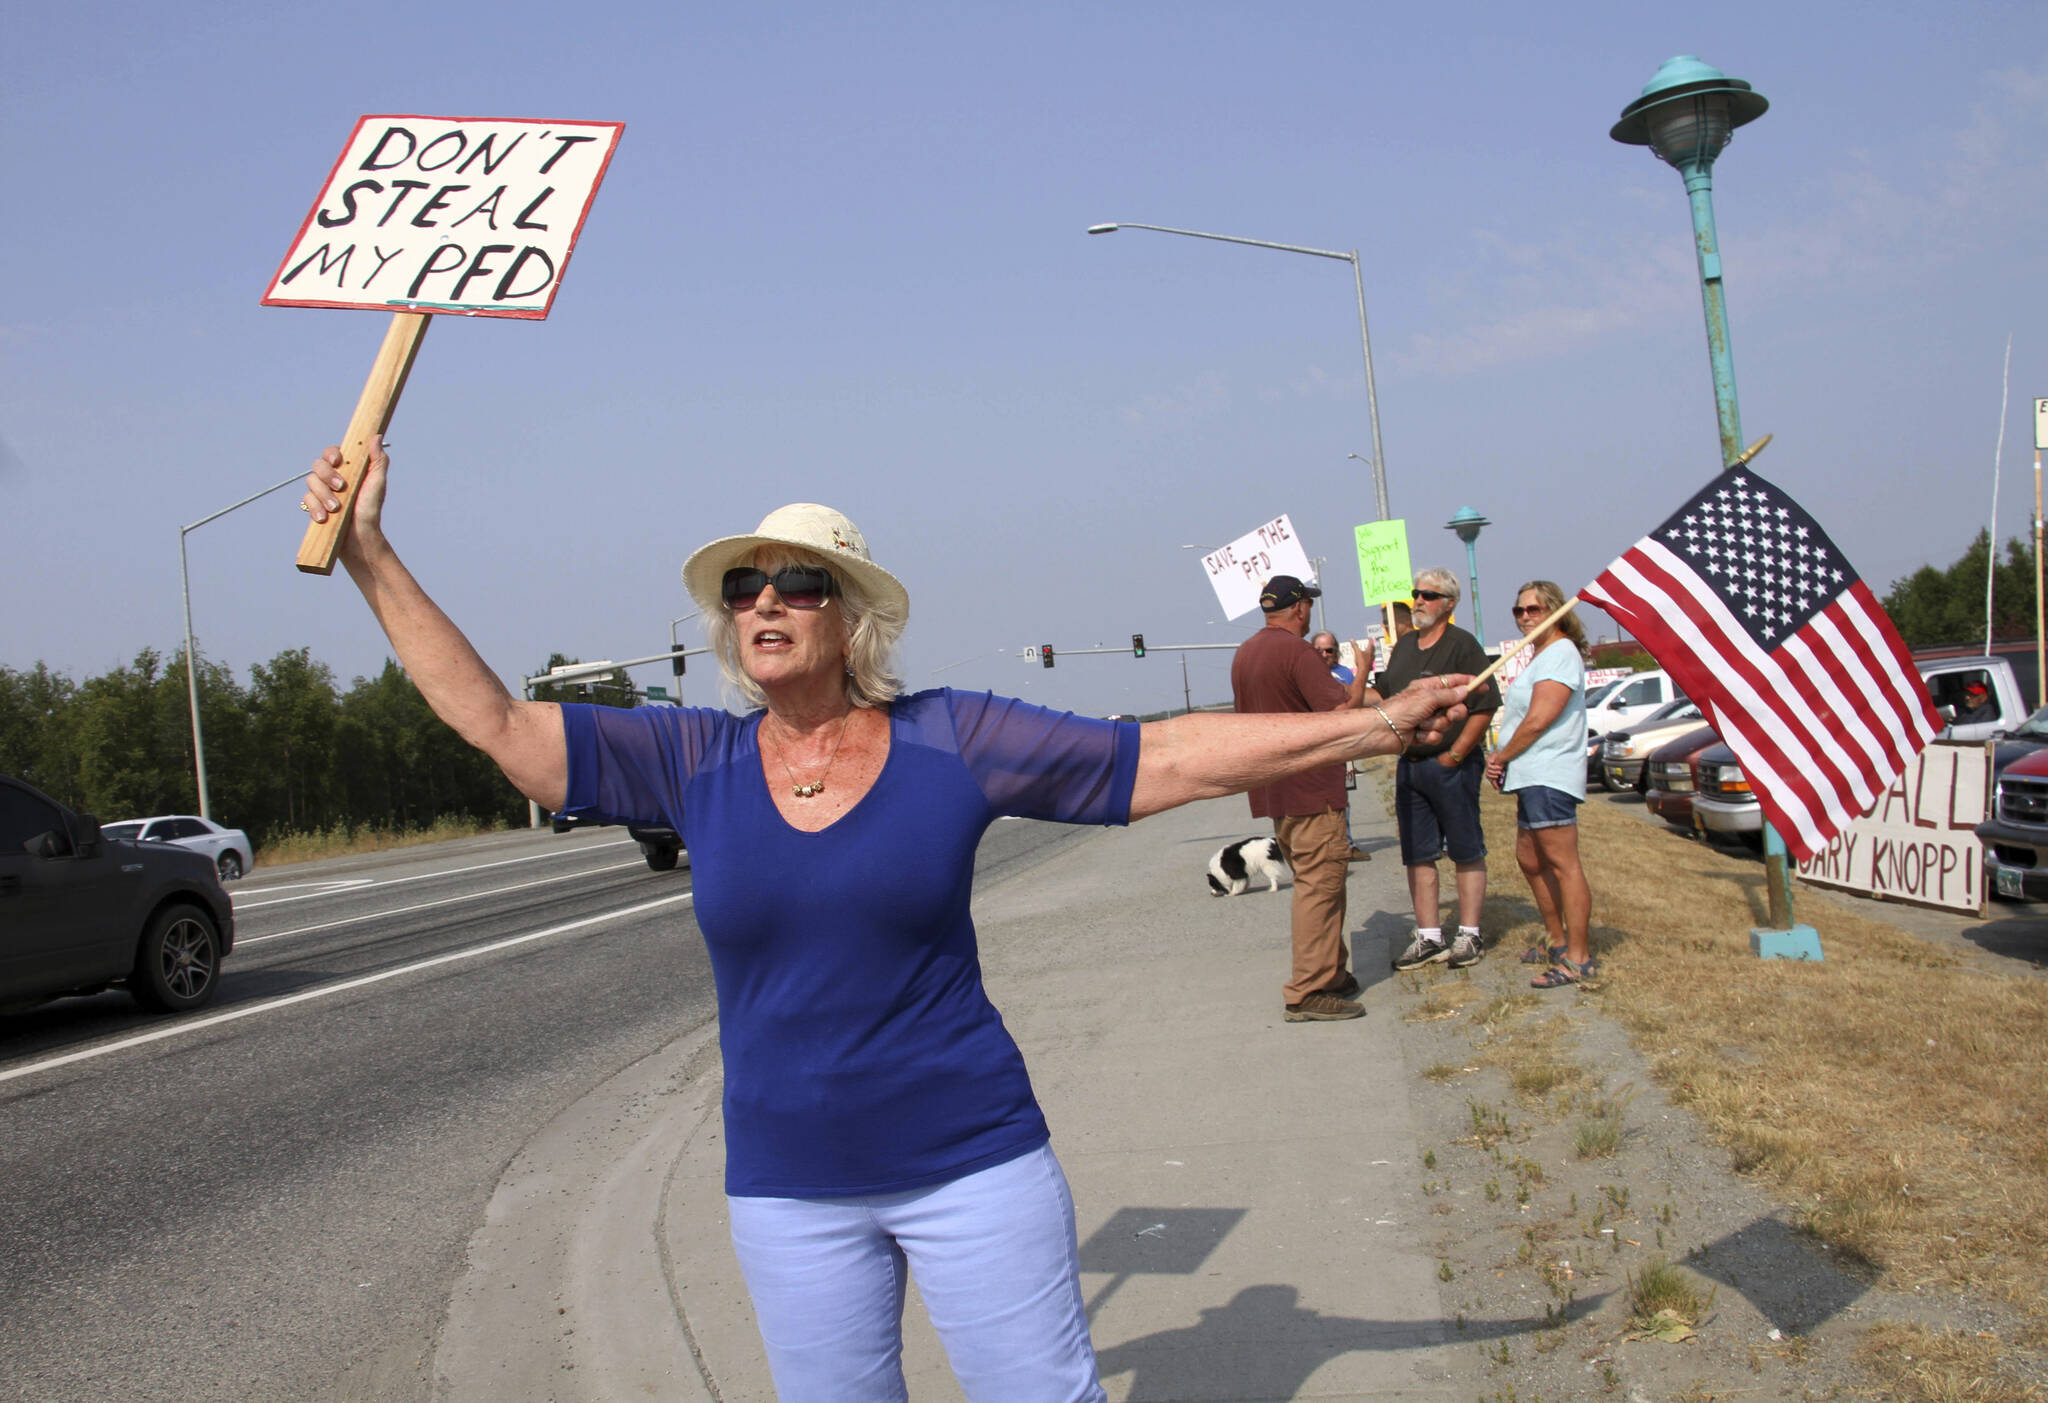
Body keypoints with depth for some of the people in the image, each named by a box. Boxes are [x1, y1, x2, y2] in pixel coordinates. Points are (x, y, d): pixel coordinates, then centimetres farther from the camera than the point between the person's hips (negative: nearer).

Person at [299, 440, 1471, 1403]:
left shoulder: (951, 740, -7)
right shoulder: (694, 763, -2)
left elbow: (1170, 755, -7)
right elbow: (495, 721, -2)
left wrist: (1371, 726, -9)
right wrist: (371, 554, -5)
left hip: (972, 1162, -2)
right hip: (789, 1190, 3)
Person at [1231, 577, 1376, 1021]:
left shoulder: (1243, 654, 13)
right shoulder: (1296, 652, -16)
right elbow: (1343, 710, -19)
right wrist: (1361, 672, -2)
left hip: (1272, 792, 10)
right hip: (1310, 789, -10)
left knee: (1313, 882, 18)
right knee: (1320, 885, -8)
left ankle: (1332, 973, 25)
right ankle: (1308, 992, -9)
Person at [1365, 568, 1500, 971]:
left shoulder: (1462, 645, -9)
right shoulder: (1404, 645, 14)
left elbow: (1485, 705, -14)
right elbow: (1384, 695, 23)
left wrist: (1455, 755, -14)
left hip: (1450, 766, -7)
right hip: (1409, 766, 7)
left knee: (1466, 853, 3)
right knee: (1417, 855, 8)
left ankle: (1468, 935, 10)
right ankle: (1429, 937, 15)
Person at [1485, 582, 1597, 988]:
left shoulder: (1560, 653, -11)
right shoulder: (1539, 656, 22)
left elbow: (1539, 719, -18)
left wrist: (1501, 757, -7)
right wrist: (1503, 761, 7)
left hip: (1550, 777, -11)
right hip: (1532, 777, 11)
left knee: (1563, 864, -11)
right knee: (1531, 860, 17)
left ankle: (1578, 958, -10)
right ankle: (1557, 940, 28)